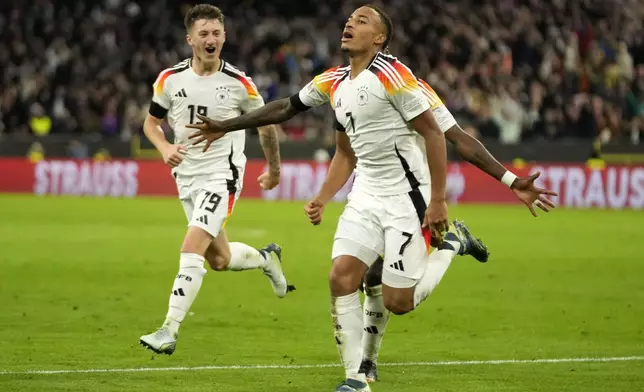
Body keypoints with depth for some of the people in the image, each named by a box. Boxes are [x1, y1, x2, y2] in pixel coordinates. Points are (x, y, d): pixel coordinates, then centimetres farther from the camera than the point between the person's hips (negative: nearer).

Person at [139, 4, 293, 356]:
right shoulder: (170, 79, -3)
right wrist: (165, 148, -10)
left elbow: (266, 124, 7)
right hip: (187, 177, 5)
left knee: (191, 249, -20)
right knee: (219, 260, 14)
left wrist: (274, 169, 17)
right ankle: (266, 258, 46)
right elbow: (151, 122, 11)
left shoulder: (238, 83, -9)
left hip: (221, 175, -5)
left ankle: (169, 331, -20)